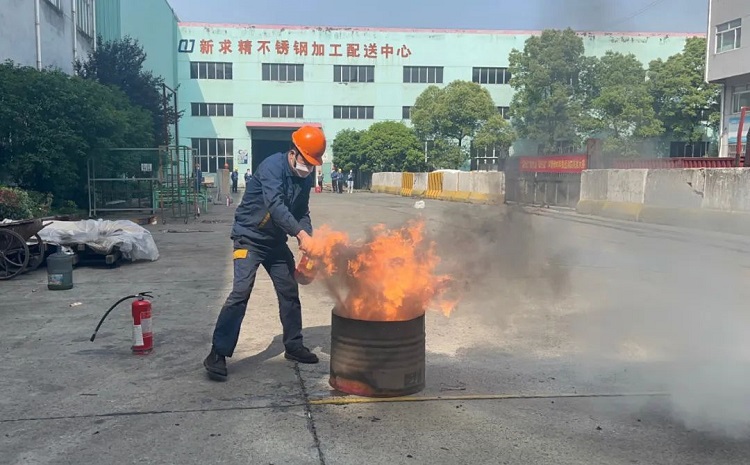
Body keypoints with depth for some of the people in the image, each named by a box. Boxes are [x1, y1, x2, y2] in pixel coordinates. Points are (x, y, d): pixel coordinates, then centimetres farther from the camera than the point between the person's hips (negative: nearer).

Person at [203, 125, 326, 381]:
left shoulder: (305, 178, 1)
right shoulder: (272, 166, -21)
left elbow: (302, 212, 4)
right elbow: (276, 206, -34)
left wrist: (307, 237, -15)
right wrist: (301, 234, -40)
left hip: (276, 241, 8)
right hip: (250, 238, -7)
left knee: (289, 292, 10)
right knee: (240, 293, -16)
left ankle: (294, 346, 25)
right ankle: (218, 354, -10)